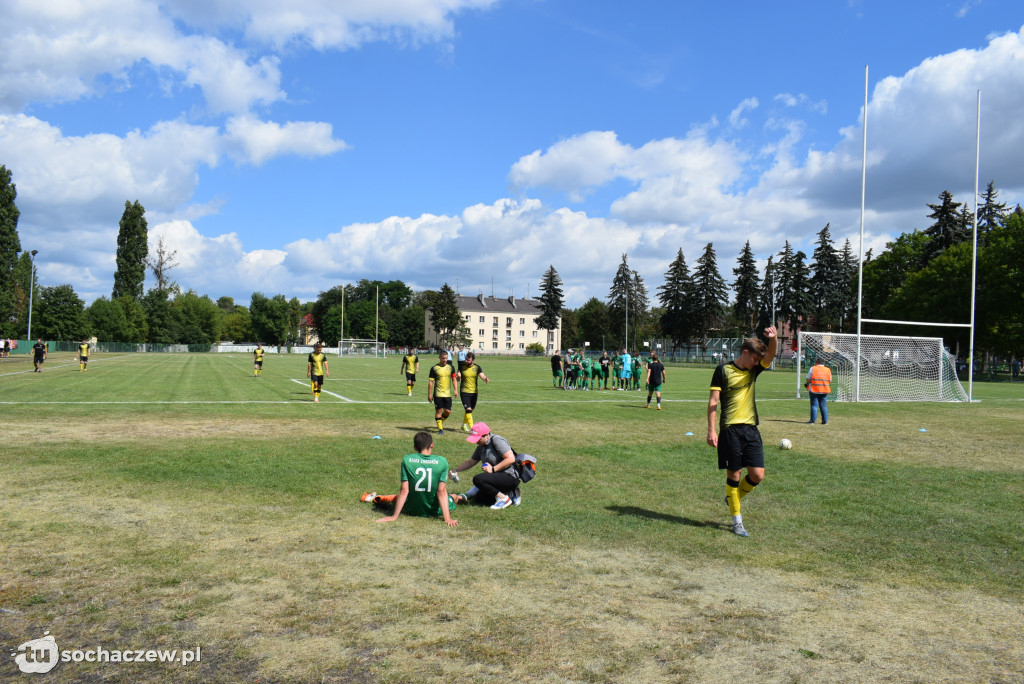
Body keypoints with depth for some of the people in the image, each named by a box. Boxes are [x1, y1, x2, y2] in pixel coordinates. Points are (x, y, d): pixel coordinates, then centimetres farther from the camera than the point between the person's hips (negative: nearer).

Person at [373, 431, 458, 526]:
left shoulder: (407, 460, -12)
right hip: (435, 511, -1)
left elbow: (404, 490, -13)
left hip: (412, 510, 1)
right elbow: (441, 492, -18)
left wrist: (394, 516, -8)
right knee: (453, 497, 31)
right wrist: (447, 519, -17)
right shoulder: (442, 461, -15)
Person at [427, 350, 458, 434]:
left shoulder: (451, 367, 6)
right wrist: (429, 394, -4)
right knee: (438, 410, -2)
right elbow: (431, 381, -2)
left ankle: (441, 422, 30)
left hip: (448, 394, 3)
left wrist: (455, 390, 0)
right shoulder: (434, 368, -3)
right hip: (438, 394, -3)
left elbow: (454, 379, 11)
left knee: (448, 411, 3)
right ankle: (440, 428, 8)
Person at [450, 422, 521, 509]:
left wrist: (493, 469, -21)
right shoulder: (481, 447, 12)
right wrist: (456, 470, 11)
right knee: (480, 497, 13)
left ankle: (503, 498, -12)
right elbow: (470, 462, 24)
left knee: (477, 479, -24)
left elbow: (511, 459, -24)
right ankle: (510, 494, 10)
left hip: (510, 477, -10)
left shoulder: (496, 440, -16)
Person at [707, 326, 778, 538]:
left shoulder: (754, 370, 11)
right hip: (730, 429, -5)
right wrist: (711, 429, -11)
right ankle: (737, 520, 12)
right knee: (734, 474, 0)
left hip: (751, 428, 5)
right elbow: (713, 401, -5)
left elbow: (771, 354, -5)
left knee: (758, 475, 1)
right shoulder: (724, 370, -3)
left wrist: (773, 338, -27)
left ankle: (734, 499, 28)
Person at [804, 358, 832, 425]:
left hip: (814, 390, -3)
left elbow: (808, 379, -5)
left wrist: (808, 383, 14)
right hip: (825, 390, 3)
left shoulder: (813, 368, -3)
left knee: (814, 405, 0)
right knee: (823, 406, 10)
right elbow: (830, 381, 10)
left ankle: (812, 420, -2)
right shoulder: (828, 370, 8)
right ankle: (825, 421, 11)